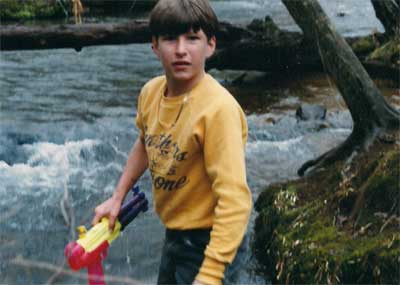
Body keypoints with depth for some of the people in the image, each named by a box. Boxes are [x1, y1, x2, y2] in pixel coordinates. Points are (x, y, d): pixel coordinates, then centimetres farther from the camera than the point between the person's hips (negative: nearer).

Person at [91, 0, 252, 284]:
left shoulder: (218, 108, -29)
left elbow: (235, 200, -32)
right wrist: (117, 198, 15)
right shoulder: (151, 92, -7)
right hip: (174, 234, 7)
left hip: (208, 242, -7)